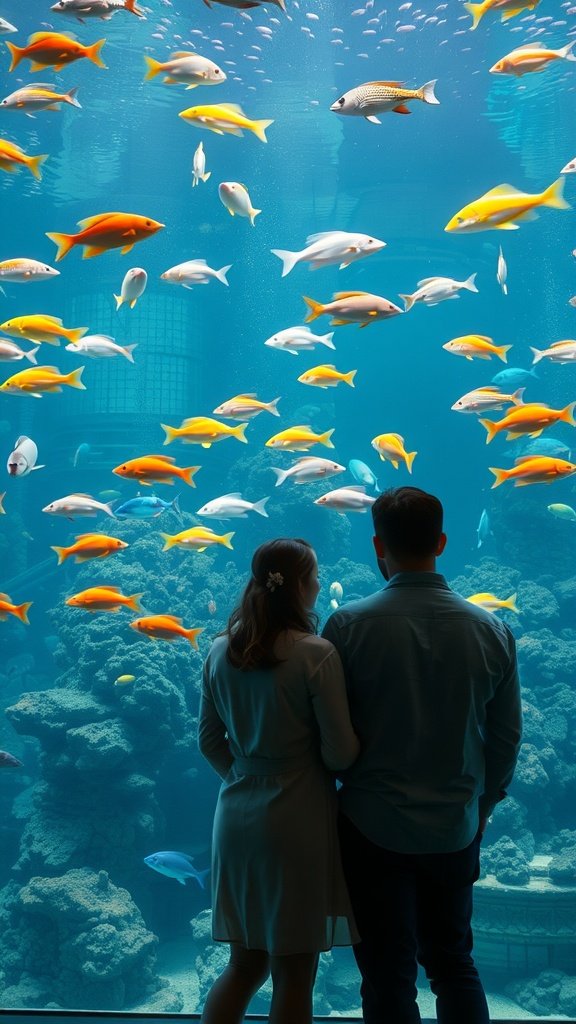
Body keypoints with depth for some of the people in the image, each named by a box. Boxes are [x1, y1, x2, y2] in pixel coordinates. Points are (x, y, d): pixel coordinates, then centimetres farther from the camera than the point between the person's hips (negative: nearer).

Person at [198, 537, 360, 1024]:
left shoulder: (221, 651, 2)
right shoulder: (317, 654, -15)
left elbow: (210, 741, 9)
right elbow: (340, 754, -13)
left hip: (236, 819, 6)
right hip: (298, 820, -6)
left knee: (246, 964, 19)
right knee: (294, 973, 9)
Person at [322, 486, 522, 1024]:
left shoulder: (348, 625, -15)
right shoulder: (491, 629, -6)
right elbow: (507, 736, 1)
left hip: (374, 828, -3)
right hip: (456, 830, 3)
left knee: (389, 976, 11)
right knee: (455, 964, 22)